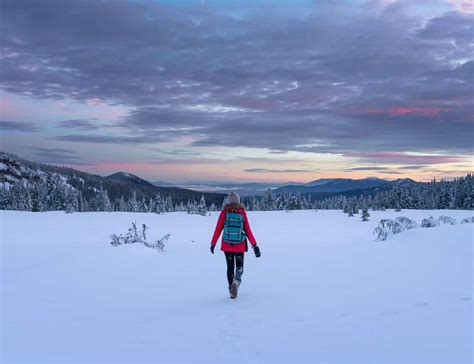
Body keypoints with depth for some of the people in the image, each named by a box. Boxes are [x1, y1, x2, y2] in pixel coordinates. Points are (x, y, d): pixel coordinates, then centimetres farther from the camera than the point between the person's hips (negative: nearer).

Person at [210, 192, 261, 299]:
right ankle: (236, 282, -16)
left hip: (227, 245, 1)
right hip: (240, 245, 0)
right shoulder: (242, 213, -3)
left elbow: (218, 230, -2)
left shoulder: (224, 213, -3)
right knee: (239, 267, 13)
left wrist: (213, 244, 8)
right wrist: (255, 246, 0)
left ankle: (232, 291, 14)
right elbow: (248, 231, -3)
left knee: (230, 267, 15)